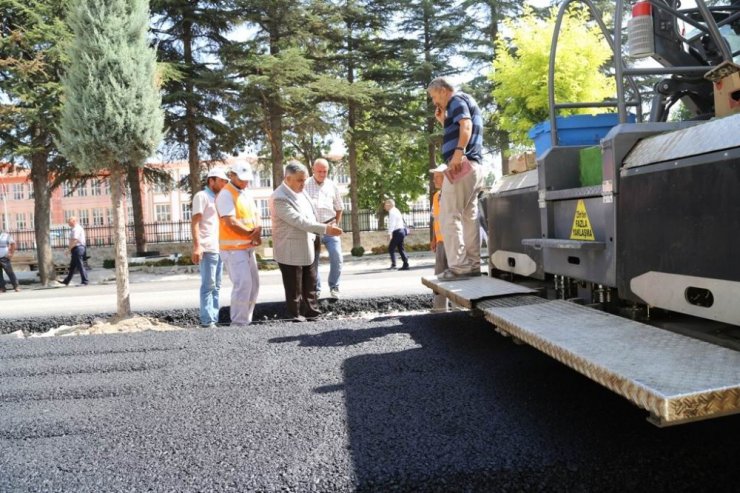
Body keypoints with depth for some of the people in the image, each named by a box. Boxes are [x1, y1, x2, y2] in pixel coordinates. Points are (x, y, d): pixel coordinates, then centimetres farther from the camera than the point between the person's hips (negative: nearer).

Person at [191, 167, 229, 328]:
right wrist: (197, 246, -21)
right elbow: (195, 222, -11)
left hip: (219, 248, 8)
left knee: (216, 286, 9)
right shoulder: (202, 196, -3)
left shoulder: (217, 198, 21)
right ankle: (207, 320, -5)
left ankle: (214, 319, 13)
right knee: (208, 285, -8)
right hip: (207, 248, -8)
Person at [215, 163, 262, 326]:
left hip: (248, 247, 9)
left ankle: (246, 320, 21)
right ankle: (238, 323, -7)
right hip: (233, 248, -9)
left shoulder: (247, 194, 15)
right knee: (243, 284, -14)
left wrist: (258, 230, -10)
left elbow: (256, 215, 12)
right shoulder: (226, 194, -12)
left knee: (253, 284, 12)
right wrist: (252, 234, -10)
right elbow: (231, 223, -21)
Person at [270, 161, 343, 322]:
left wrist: (315, 236, 11)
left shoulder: (301, 192, 6)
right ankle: (297, 317, 16)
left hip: (307, 248, 8)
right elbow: (299, 221, -27)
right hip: (291, 252, -8)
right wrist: (325, 229, -29)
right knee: (294, 290, 4)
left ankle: (313, 313, 25)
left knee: (310, 285, 15)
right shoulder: (279, 198, -21)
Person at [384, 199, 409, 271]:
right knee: (400, 248, 11)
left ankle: (393, 264, -9)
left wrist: (390, 232, -26)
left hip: (397, 232, -10)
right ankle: (405, 265, 8)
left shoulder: (392, 212, -11)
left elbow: (392, 223, -21)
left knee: (391, 248, -6)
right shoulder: (396, 211, 18)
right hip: (401, 231, 10)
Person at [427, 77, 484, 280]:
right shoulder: (466, 103, 28)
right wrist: (443, 120, 21)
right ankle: (473, 264, 9)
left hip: (462, 164, -10)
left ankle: (458, 266, -16)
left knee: (449, 215, -12)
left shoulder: (457, 100, -1)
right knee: (469, 215, 9)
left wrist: (458, 153, -31)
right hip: (472, 165, 10)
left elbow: (466, 127, -19)